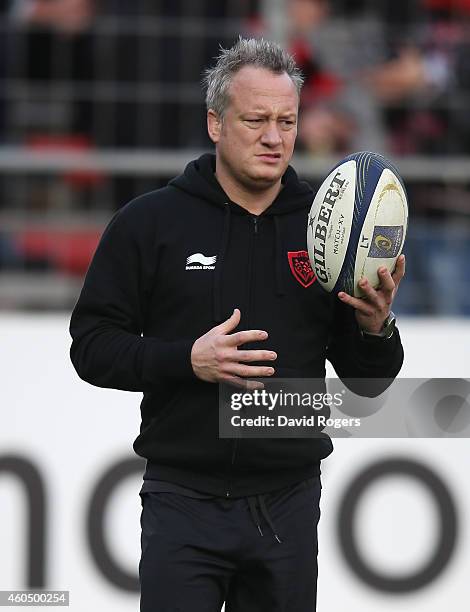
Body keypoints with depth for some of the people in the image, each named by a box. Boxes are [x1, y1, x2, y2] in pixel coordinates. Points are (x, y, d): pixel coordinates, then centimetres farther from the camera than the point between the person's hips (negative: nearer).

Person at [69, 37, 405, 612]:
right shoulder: (149, 221, -1)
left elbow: (368, 380, 10)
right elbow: (92, 346, -2)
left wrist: (376, 328, -12)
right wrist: (187, 359, -17)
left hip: (289, 501, 3)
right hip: (184, 501, -3)